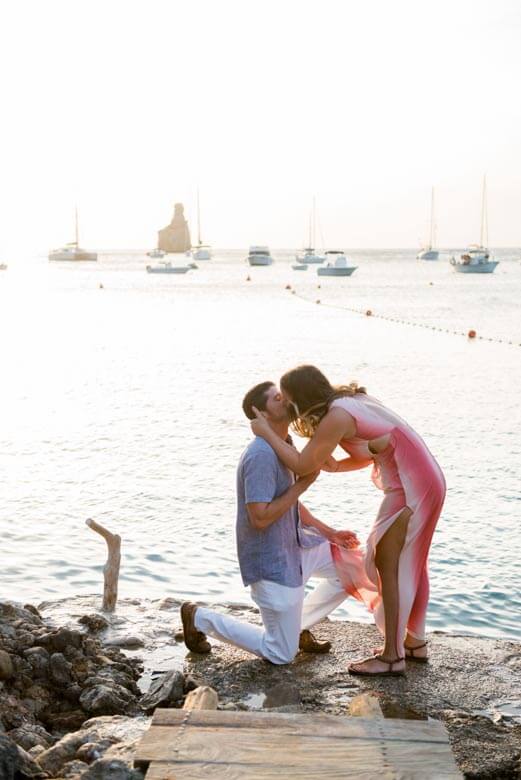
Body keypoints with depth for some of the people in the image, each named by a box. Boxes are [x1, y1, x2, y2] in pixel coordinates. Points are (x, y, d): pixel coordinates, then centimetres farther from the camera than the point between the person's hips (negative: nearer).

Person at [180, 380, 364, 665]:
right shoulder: (261, 455, -26)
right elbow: (260, 517, -28)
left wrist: (328, 532, 12)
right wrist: (303, 483, -22)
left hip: (294, 544, 9)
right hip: (272, 562, -9)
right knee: (281, 655, 1)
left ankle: (298, 624, 18)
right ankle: (200, 618, 13)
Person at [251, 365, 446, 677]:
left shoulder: (336, 416, -18)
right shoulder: (350, 400, 11)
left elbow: (302, 465, -17)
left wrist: (266, 432, -8)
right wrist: (335, 466, 4)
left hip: (409, 486, -10)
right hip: (425, 479, 10)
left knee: (387, 563, -2)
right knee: (408, 561, 18)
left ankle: (392, 656, 5)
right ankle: (415, 642, 30)